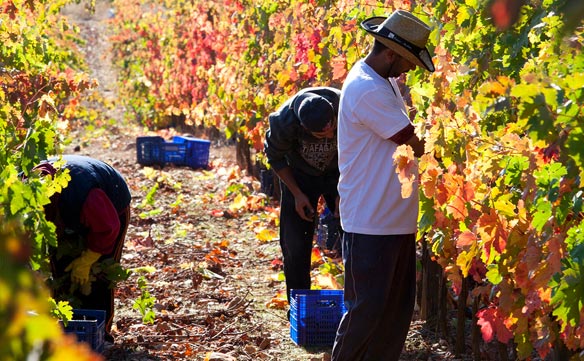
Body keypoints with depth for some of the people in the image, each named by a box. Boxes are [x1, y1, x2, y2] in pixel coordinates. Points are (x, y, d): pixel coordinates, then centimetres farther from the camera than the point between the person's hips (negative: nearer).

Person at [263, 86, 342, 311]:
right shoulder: (284, 122, -34)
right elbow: (275, 157, -12)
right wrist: (297, 194, -12)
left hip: (339, 172, 1)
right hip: (299, 175, -1)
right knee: (295, 245, -3)